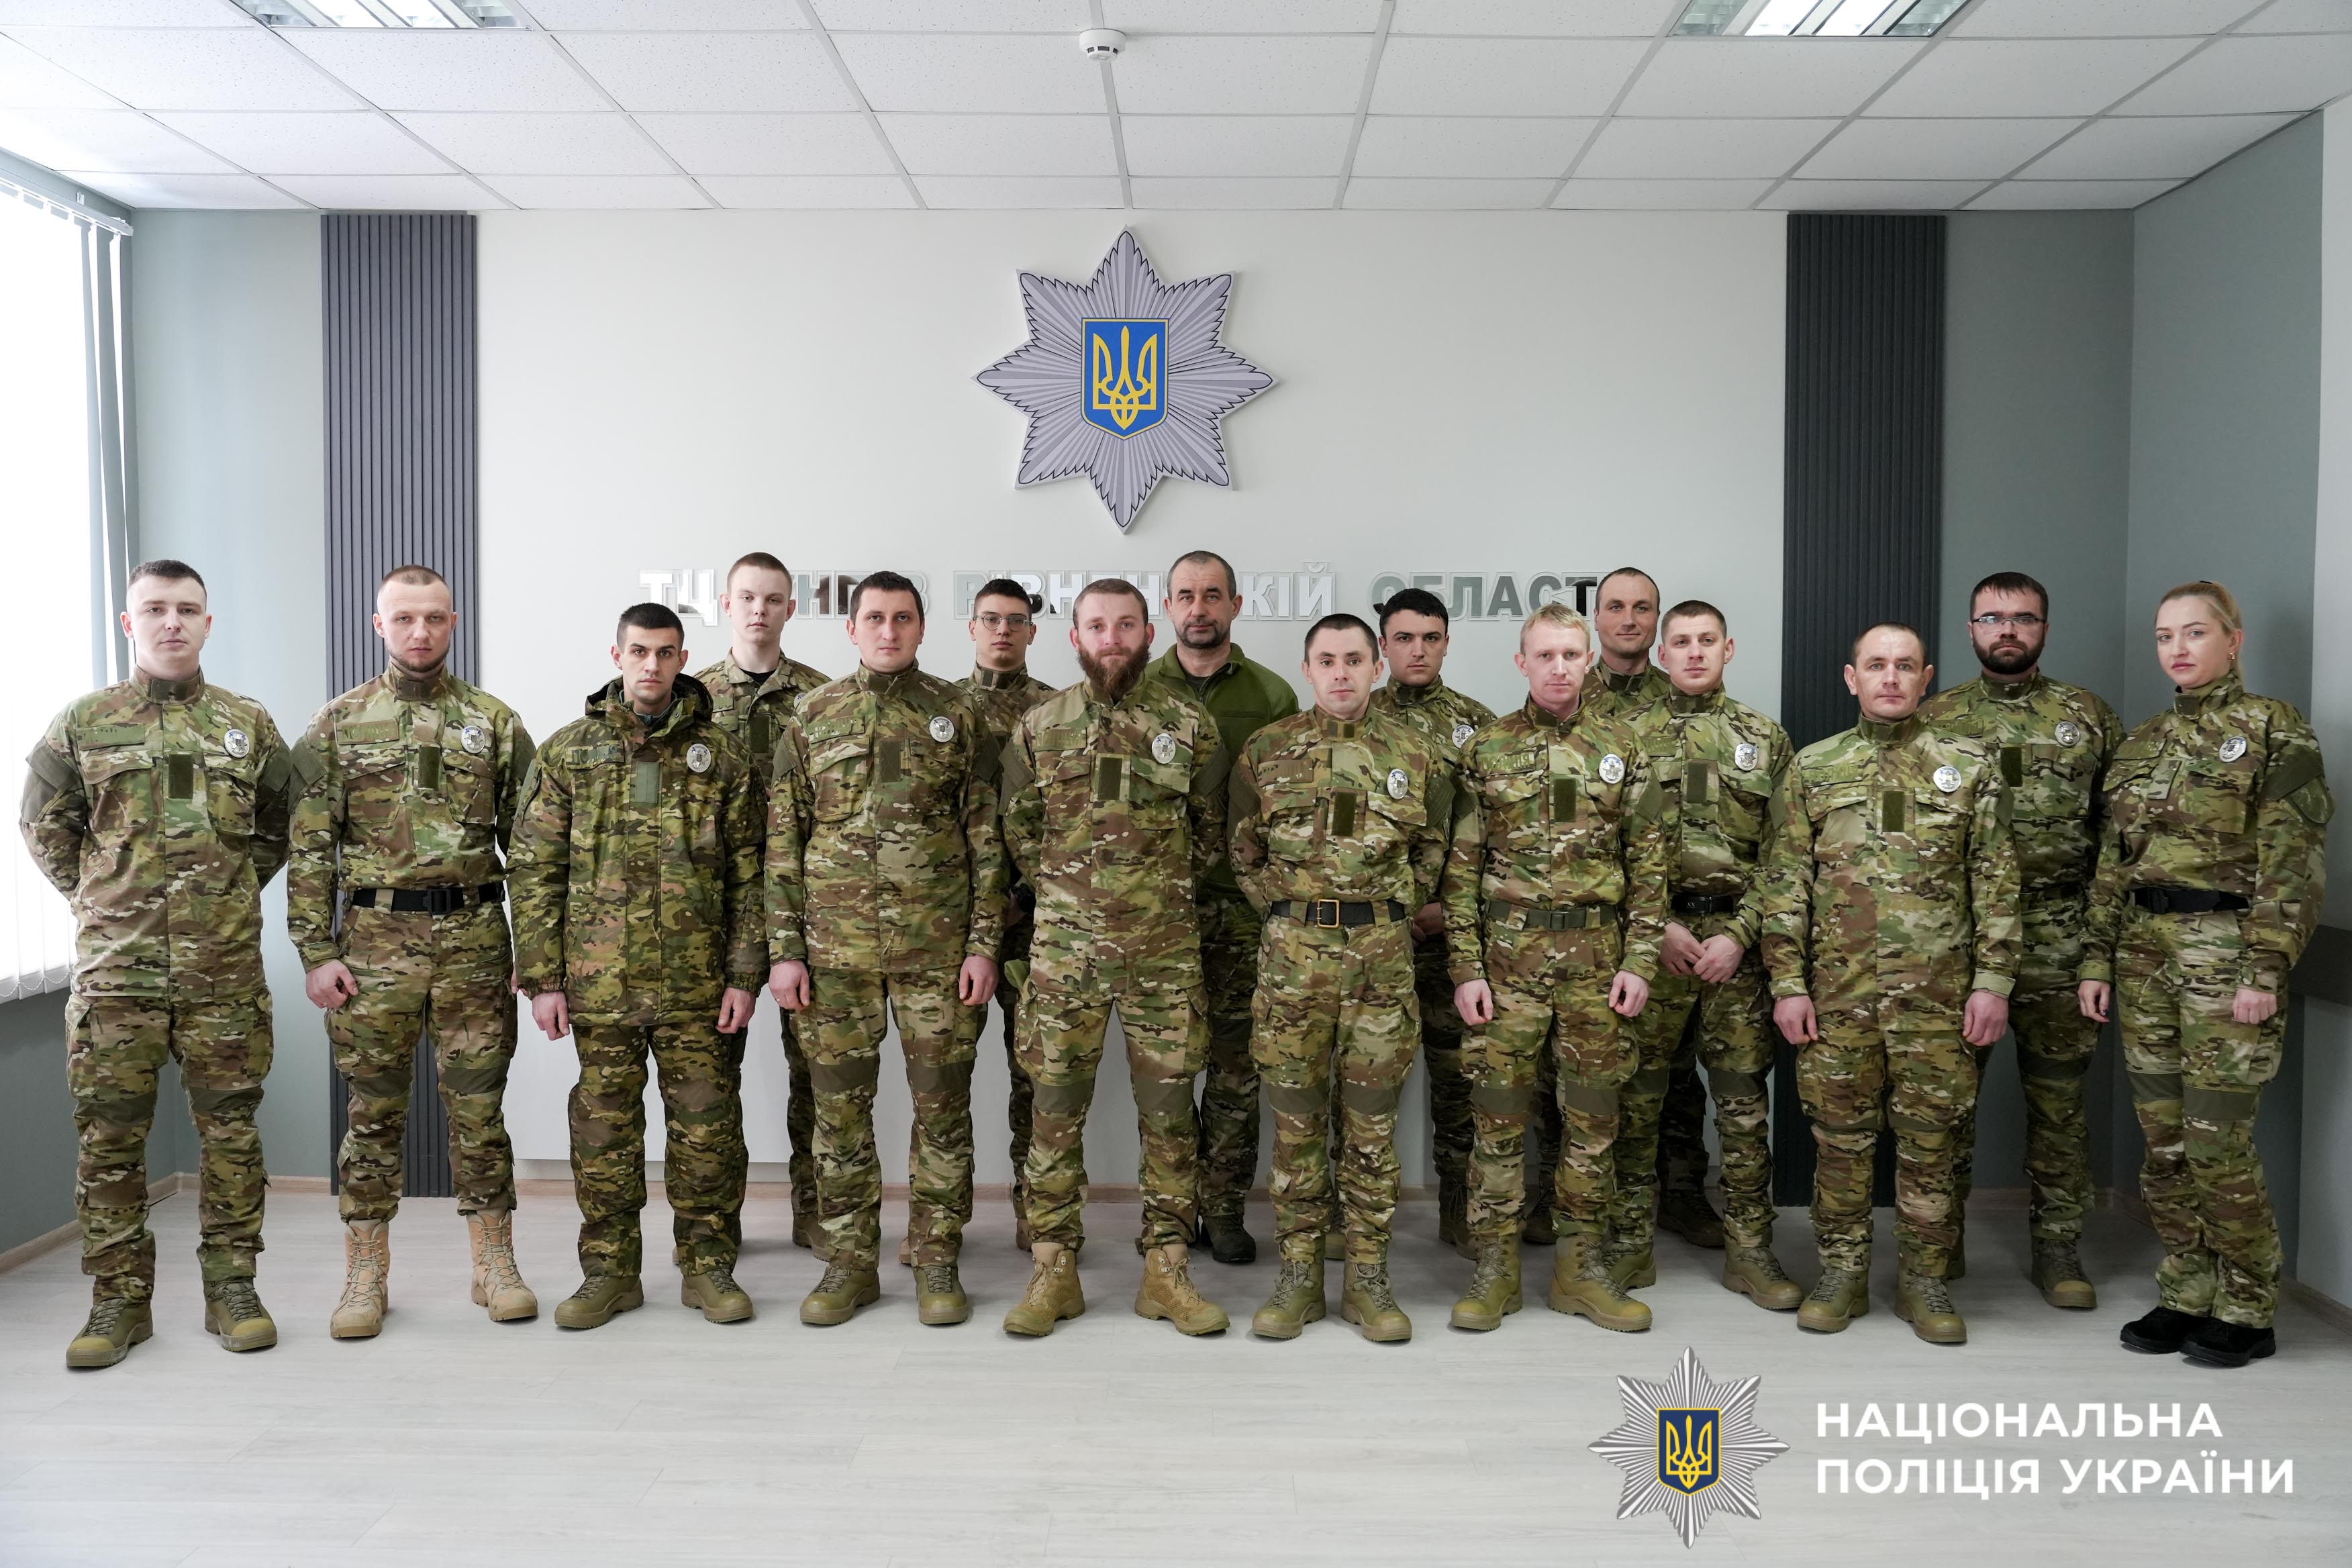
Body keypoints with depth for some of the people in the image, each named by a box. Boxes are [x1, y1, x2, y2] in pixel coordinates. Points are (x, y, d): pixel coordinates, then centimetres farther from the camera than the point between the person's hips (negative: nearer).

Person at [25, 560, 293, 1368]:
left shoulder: (248, 724, 6)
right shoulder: (83, 723, 5)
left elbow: (279, 827, 14)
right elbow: (46, 829, 12)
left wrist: (229, 897, 8)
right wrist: (106, 901, 7)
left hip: (225, 970, 0)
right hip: (114, 968, 0)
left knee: (230, 1130, 5)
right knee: (110, 1135, 4)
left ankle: (231, 1290, 16)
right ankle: (120, 1300, 16)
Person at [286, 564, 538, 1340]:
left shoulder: (495, 722, 5)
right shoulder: (338, 724, 4)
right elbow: (309, 848, 2)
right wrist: (315, 951, -5)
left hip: (475, 940, 0)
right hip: (374, 941, 0)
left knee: (479, 1108, 6)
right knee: (373, 1112, 7)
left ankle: (496, 1267, 17)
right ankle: (366, 1278, 19)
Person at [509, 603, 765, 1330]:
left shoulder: (720, 756, 4)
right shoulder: (566, 752, 4)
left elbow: (747, 874, 4)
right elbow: (533, 871, 3)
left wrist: (743, 975, -2)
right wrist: (542, 978, -3)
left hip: (697, 982, 0)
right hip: (599, 980, 0)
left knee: (708, 1127, 5)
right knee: (603, 1131, 9)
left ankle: (708, 1267, 20)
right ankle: (609, 1272, 23)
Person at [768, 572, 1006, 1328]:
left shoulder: (955, 715, 4)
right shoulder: (811, 718, 6)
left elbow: (986, 839, 3)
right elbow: (783, 843, 6)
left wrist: (985, 943, -4)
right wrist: (784, 949, 0)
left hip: (938, 947, -1)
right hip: (835, 950, 1)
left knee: (942, 1108, 4)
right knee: (841, 1109, 7)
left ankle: (937, 1263, 18)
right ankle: (850, 1263, 21)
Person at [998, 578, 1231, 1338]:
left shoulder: (1189, 724, 2)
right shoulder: (1038, 727, 4)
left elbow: (1211, 830, 11)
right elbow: (1018, 829, 12)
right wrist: (1067, 894, 10)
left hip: (1165, 949, 0)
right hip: (1063, 947, 0)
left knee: (1169, 1110, 5)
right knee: (1055, 1109, 4)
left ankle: (1167, 1270, 17)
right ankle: (1053, 1270, 16)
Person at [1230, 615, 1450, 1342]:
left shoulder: (1418, 754, 7)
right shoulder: (1267, 751, 5)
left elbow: (1434, 852, 13)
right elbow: (1243, 852, 10)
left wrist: (1390, 916, 5)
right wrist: (1287, 914, 3)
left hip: (1383, 955, 0)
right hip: (1292, 954, 0)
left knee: (1372, 1123, 5)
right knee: (1297, 1119, 5)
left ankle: (1369, 1279, 16)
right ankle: (1299, 1276, 16)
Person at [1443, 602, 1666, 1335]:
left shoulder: (1620, 751, 7)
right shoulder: (1485, 751, 2)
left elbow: (1648, 865, 7)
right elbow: (1462, 868, 1)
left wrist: (1640, 960, -1)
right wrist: (1466, 967, -5)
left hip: (1598, 956, 2)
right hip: (1508, 953, -1)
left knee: (1593, 1116, 7)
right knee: (1499, 1113, 2)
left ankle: (1582, 1267, 20)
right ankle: (1495, 1269, 14)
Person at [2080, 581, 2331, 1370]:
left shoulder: (2274, 728, -4)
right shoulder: (2142, 742, 13)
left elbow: (2292, 863, -10)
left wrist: (2266, 972, -16)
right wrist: (2098, 959, 9)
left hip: (2226, 956, -6)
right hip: (2144, 956, 6)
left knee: (2216, 1143, -3)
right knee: (2163, 1142, 9)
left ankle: (2246, 1312, 14)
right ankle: (2188, 1297, 21)